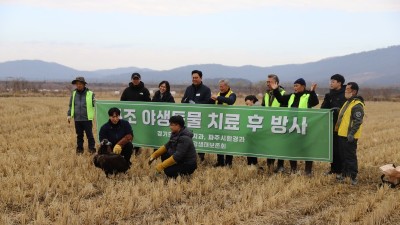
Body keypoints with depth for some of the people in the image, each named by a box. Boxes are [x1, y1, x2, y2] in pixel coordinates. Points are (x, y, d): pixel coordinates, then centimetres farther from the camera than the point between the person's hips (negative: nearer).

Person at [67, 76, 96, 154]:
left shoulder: (90, 94, -3)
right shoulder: (74, 94, 8)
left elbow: (95, 105, -2)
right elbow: (70, 105, 15)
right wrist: (69, 115, 10)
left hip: (87, 119, -4)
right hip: (77, 119, 4)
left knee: (89, 134, -1)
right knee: (79, 135, 13)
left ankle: (92, 149, 8)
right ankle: (79, 149, 23)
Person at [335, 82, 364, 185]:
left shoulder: (357, 105, -15)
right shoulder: (347, 102, 16)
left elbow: (358, 121, -20)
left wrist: (351, 133, -24)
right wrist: (338, 128, 21)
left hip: (349, 136, -10)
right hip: (342, 134, 10)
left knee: (350, 156, -4)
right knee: (343, 155, 16)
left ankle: (353, 177, 3)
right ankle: (344, 173, 27)